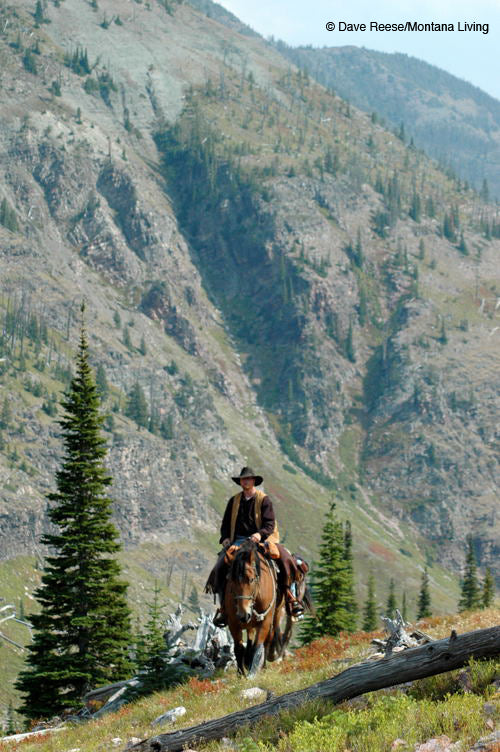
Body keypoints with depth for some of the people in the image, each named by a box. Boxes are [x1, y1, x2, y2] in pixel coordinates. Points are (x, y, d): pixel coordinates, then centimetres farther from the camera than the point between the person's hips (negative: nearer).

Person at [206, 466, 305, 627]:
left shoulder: (264, 500, 2)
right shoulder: (234, 501, 14)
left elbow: (269, 525, -6)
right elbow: (226, 524, 19)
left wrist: (259, 534, -26)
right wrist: (225, 538, -1)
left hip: (262, 539, -3)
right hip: (238, 541, 3)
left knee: (285, 560, -27)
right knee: (220, 566, -19)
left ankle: (292, 599, -18)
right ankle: (223, 607, -11)